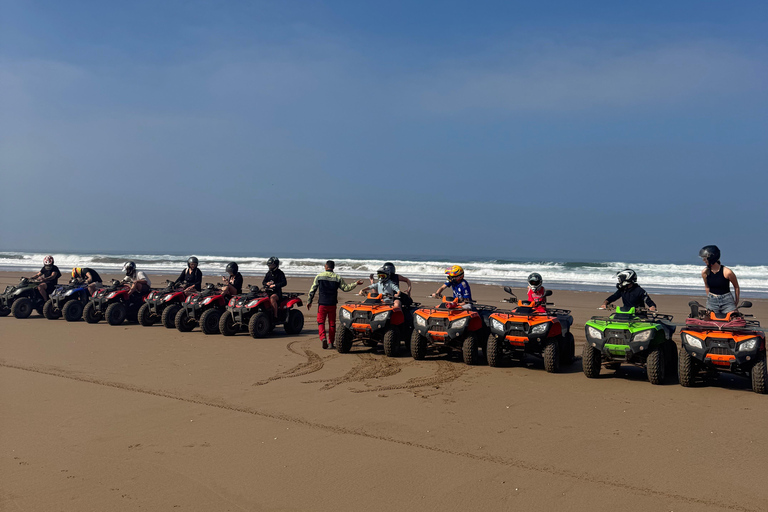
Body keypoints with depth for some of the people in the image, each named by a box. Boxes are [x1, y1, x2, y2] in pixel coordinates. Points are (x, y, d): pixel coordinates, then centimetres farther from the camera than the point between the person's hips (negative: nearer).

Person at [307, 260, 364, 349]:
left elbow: (312, 289, 1)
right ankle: (331, 342, 12)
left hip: (322, 303, -1)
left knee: (321, 321, 4)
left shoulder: (319, 276, 0)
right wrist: (356, 284, 17)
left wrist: (309, 301, 10)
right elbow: (346, 288, 4)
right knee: (332, 323, 9)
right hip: (332, 304, 1)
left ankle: (323, 338, -18)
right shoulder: (338, 278, 2)